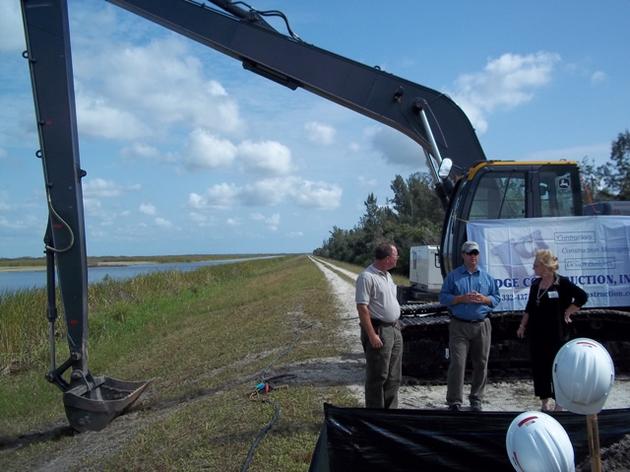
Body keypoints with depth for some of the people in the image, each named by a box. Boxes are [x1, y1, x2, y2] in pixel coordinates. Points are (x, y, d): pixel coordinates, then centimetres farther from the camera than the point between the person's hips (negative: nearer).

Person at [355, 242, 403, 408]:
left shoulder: (387, 275, 14)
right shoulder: (367, 277, -16)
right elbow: (362, 308, -20)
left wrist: (397, 326, 19)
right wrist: (372, 335, -23)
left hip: (394, 329, 9)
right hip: (378, 331, -9)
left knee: (394, 376, 15)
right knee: (378, 376, -1)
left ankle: (391, 409, 27)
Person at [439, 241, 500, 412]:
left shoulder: (487, 277, 12)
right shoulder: (453, 276, 4)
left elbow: (496, 298, 12)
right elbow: (443, 297, 0)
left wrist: (484, 299, -8)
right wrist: (462, 298, -14)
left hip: (482, 325, 3)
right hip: (459, 325, -3)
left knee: (481, 364, 8)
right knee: (457, 363, -7)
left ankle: (476, 399, 22)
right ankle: (454, 401, 0)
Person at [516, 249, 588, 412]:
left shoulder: (562, 283, -9)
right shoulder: (535, 284, 10)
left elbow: (582, 297, -11)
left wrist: (567, 312, -9)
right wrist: (522, 326, 13)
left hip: (556, 334, -6)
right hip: (536, 334, 6)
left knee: (556, 368, 1)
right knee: (538, 367, 8)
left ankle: (559, 405, 12)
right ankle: (545, 403, 19)